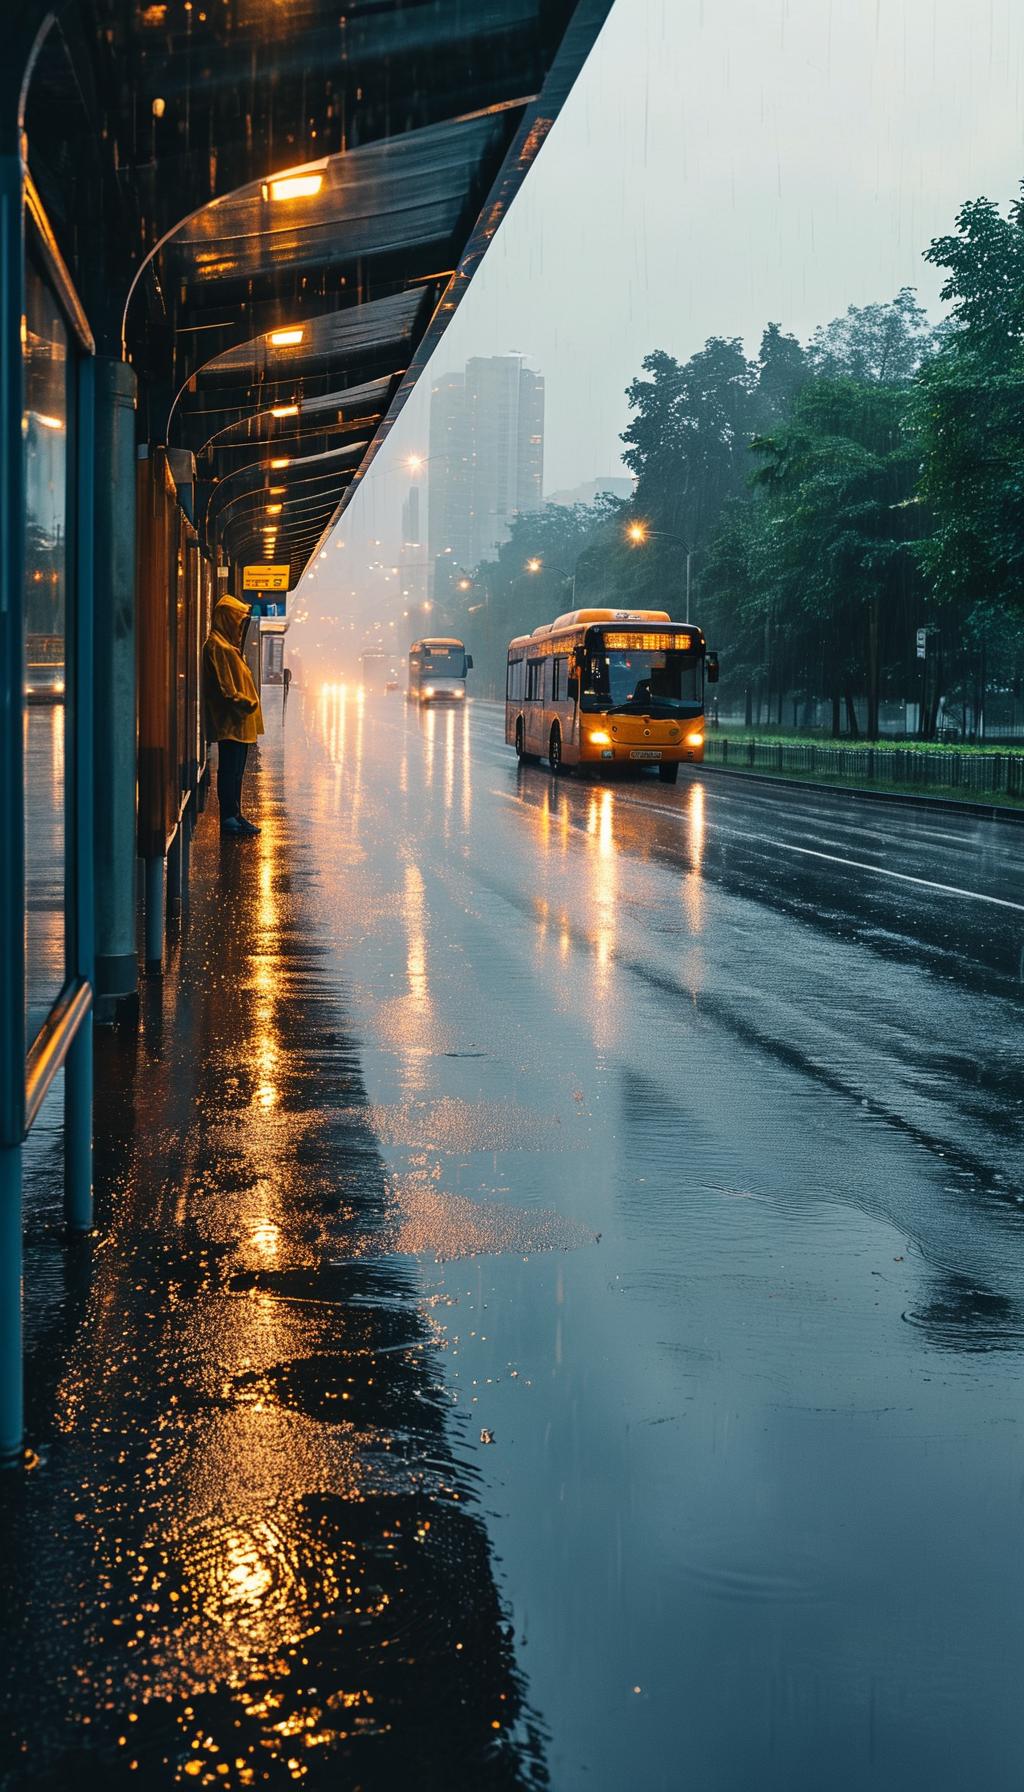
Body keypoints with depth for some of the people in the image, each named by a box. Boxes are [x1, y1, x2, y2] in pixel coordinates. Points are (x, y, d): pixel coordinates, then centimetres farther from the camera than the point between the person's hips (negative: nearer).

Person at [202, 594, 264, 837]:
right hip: (229, 723, -10)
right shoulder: (217, 646, -15)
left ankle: (235, 816, 19)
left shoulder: (228, 645, 18)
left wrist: (249, 702, 13)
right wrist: (245, 704, -18)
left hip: (239, 724, 10)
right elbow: (224, 689, -20)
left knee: (236, 771, 13)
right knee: (229, 770, -6)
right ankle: (228, 819, -3)